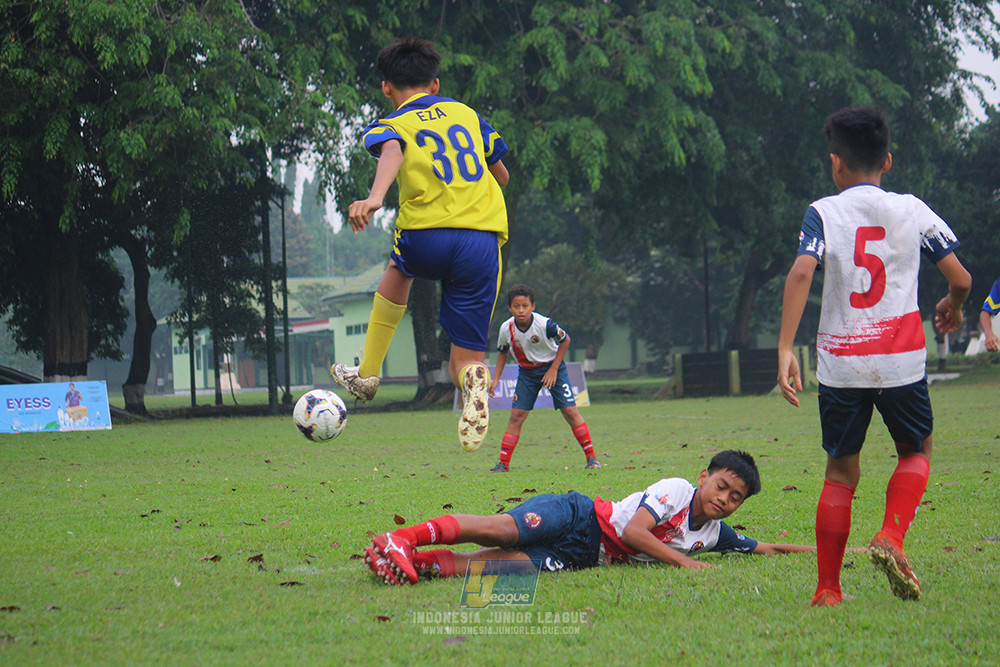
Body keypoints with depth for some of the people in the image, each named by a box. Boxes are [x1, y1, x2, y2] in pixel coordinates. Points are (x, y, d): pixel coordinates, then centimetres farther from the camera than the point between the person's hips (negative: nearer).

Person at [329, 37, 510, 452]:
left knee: (398, 270, 37)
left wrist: (375, 197, -33)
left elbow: (391, 153, -15)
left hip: (427, 236, -1)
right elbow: (502, 175, 32)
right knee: (465, 359, 9)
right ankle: (473, 378, -29)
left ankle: (367, 374, 40)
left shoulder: (391, 126, 10)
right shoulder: (467, 114, 22)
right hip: (484, 240, 2)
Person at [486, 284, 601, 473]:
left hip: (552, 367, -3)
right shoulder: (507, 329, -14)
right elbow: (502, 352, 6)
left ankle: (591, 457, -1)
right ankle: (503, 464, -2)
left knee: (570, 411, -10)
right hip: (526, 372, 3)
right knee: (516, 415, -6)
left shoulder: (544, 324, -26)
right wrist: (495, 379, 1)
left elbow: (565, 340, -9)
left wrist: (553, 369, -12)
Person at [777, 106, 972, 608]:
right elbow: (960, 277, 2)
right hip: (901, 360, 0)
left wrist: (785, 349, -19)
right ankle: (890, 538, -3)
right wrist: (953, 308, 25)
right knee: (915, 452, 22)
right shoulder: (911, 210, 4)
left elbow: (801, 273, -16)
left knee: (841, 473, 12)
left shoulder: (823, 213, 0)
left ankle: (828, 589, 9)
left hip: (840, 362, 0)